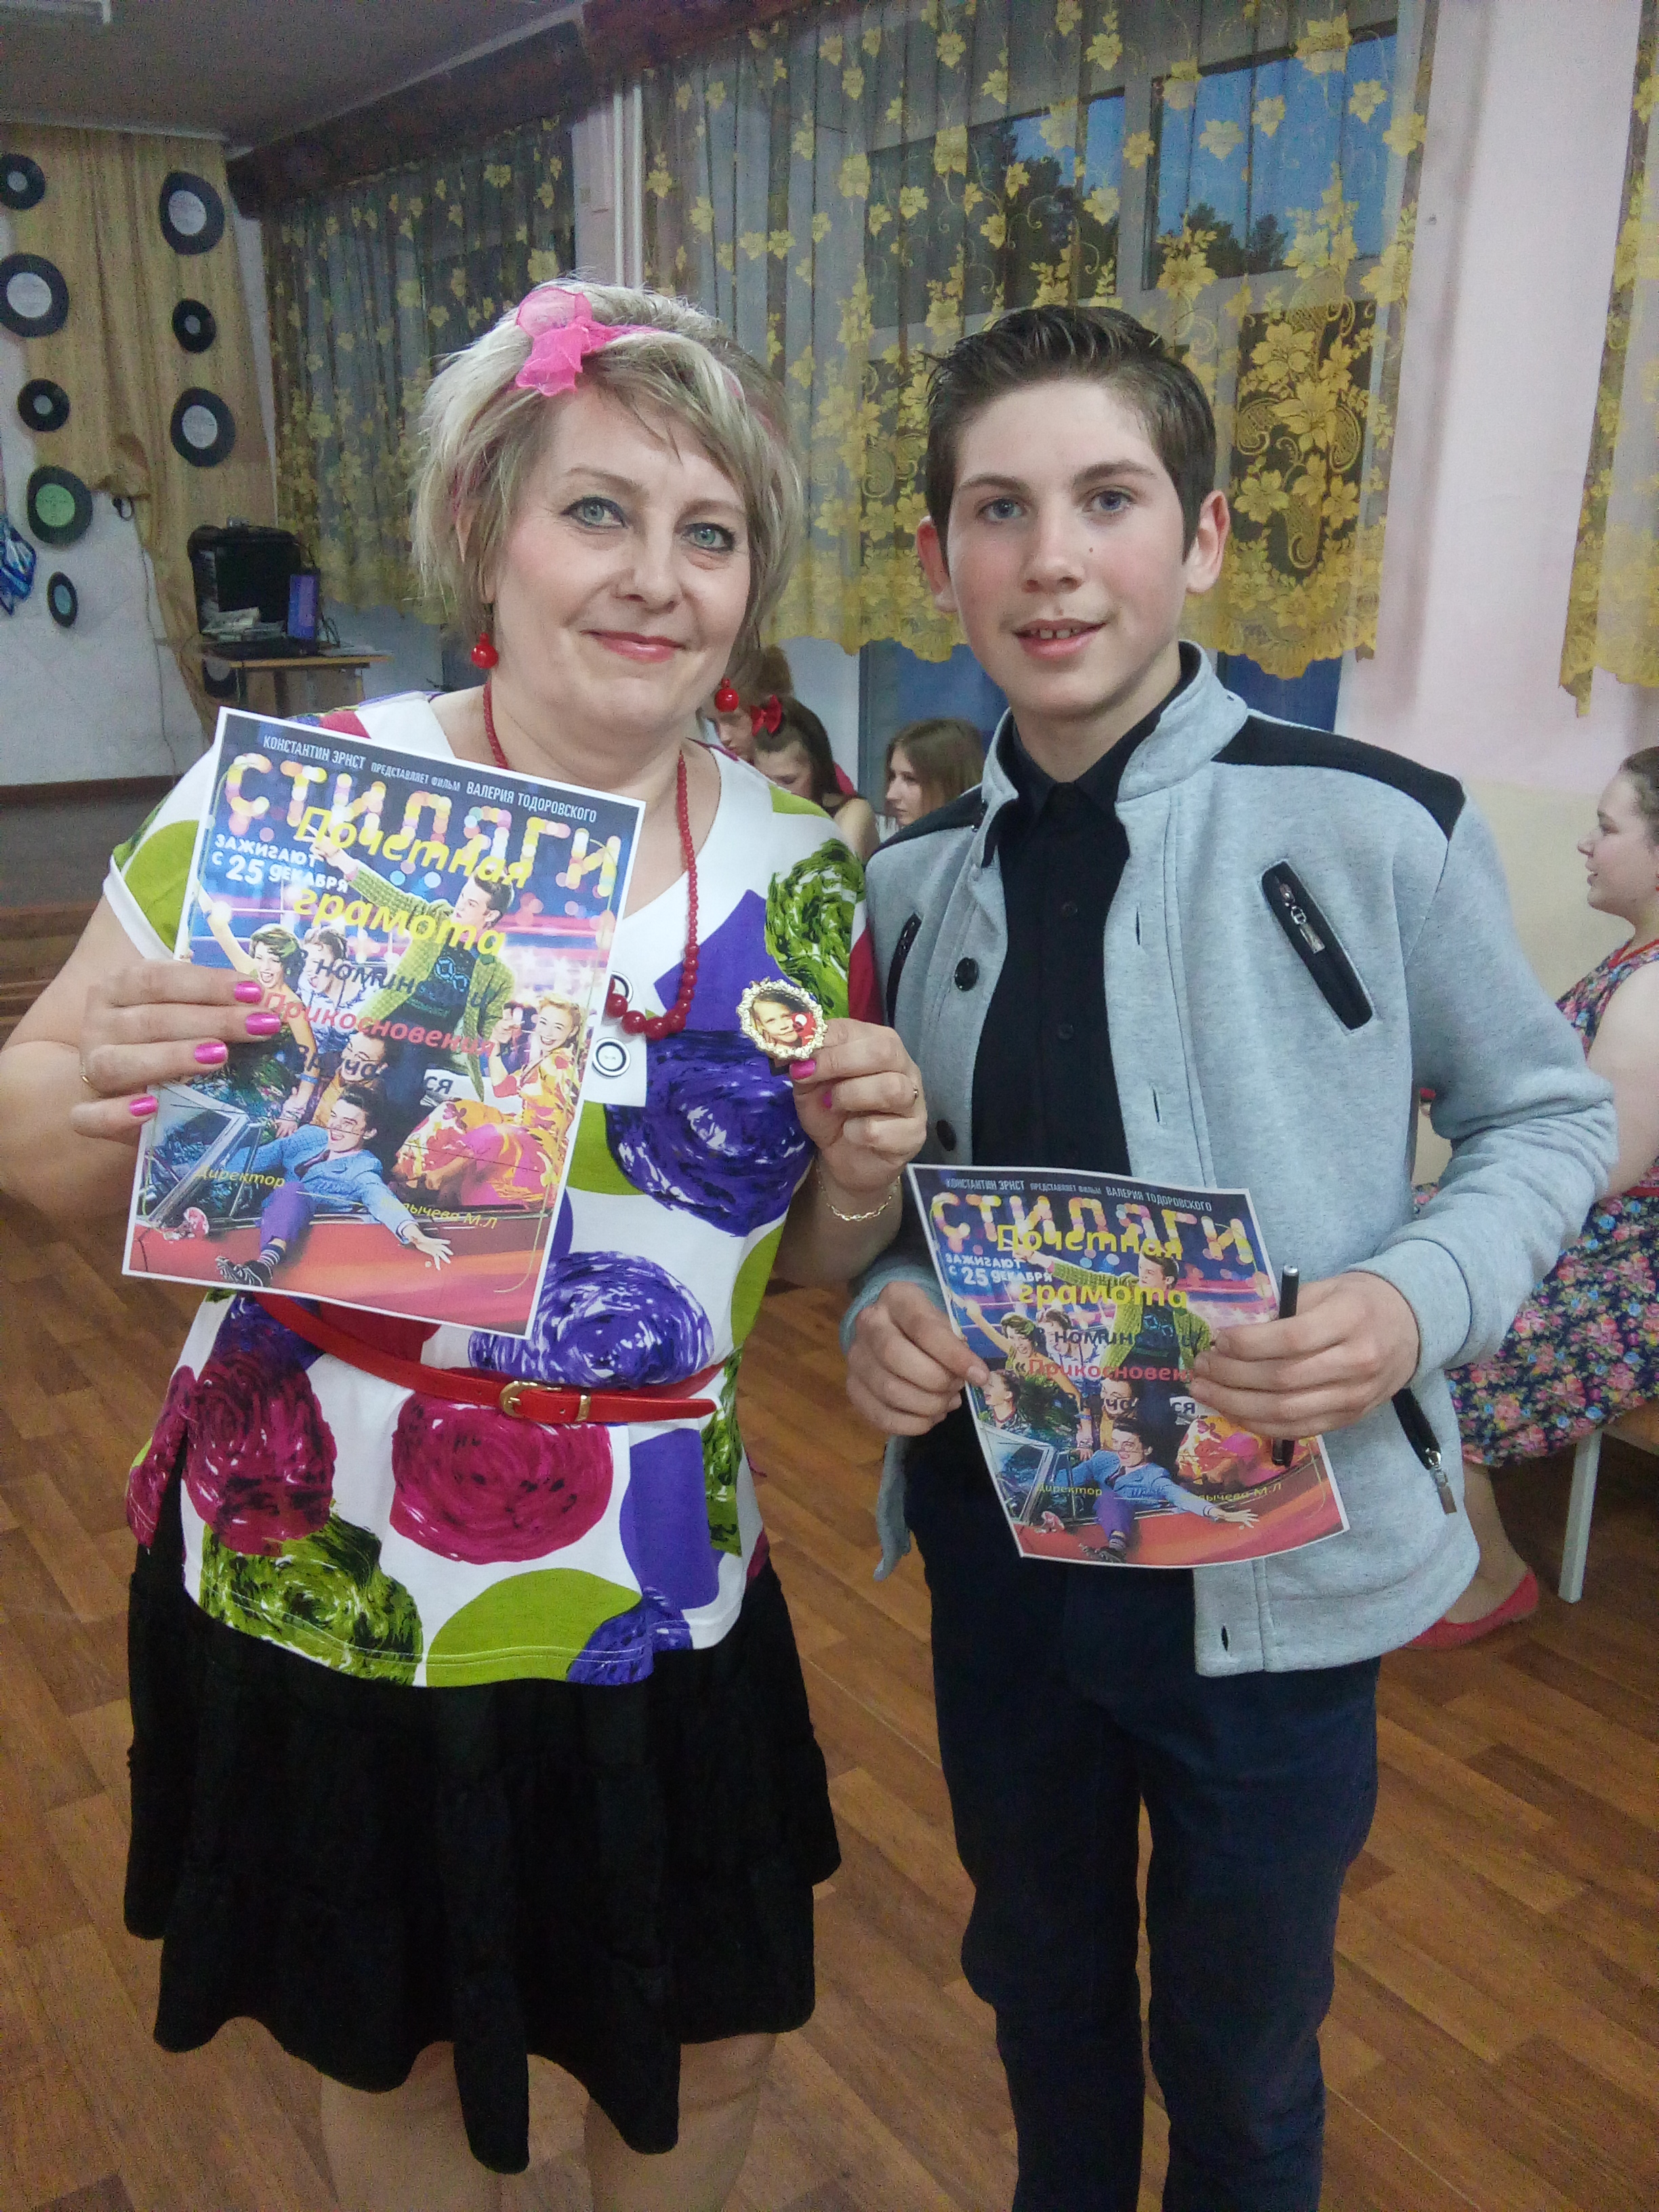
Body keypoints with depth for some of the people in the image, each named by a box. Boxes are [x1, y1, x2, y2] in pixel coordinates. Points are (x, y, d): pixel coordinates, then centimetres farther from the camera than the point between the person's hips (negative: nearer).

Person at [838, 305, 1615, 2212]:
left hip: (1269, 1569, -3)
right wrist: (880, 1304, -10)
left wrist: (1419, 1302, -21)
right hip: (996, 1540, 4)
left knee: (1240, 2055, 20)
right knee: (1038, 1982, 27)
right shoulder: (912, 880, 0)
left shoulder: (1374, 829, -13)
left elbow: (1547, 1115, -2)